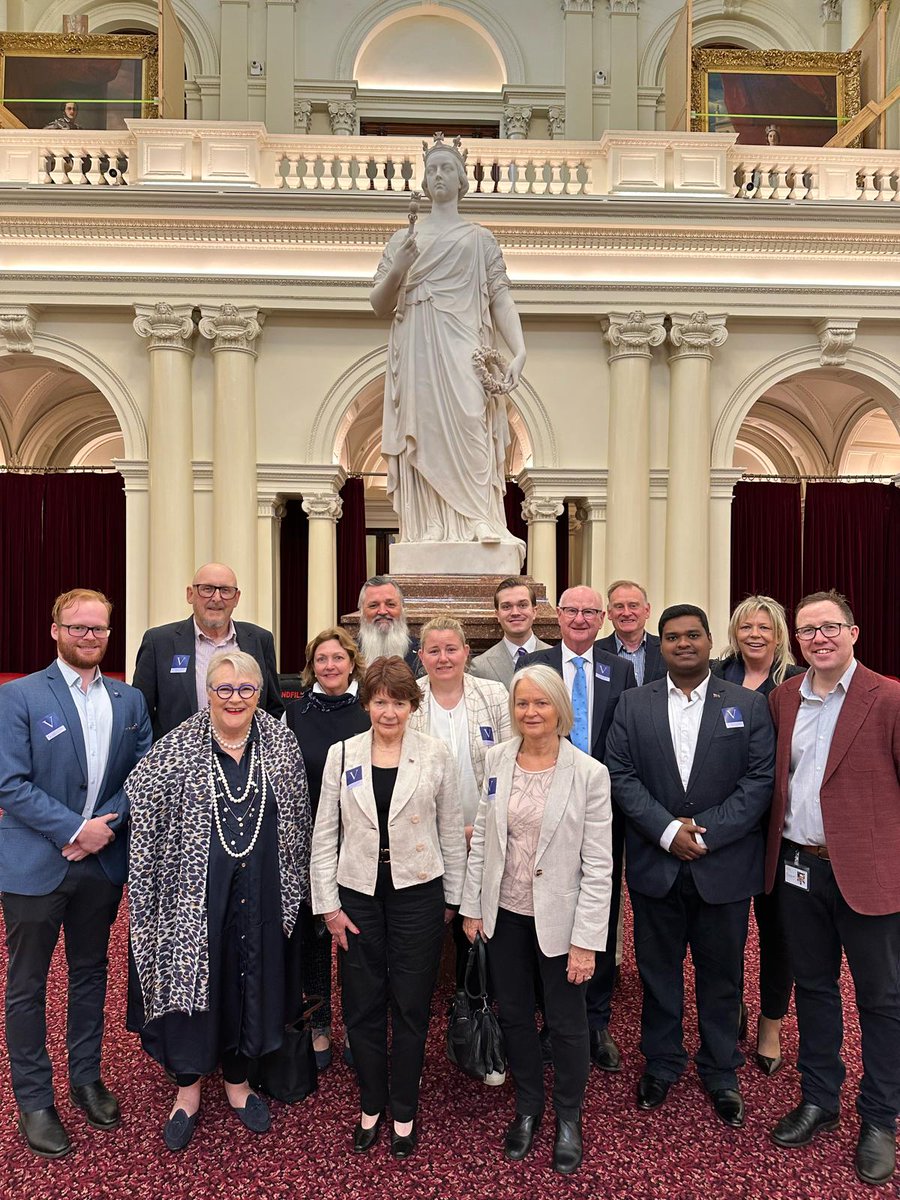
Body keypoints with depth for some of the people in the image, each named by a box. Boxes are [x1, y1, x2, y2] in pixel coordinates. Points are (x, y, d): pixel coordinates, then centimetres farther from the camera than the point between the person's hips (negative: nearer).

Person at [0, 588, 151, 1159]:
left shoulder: (129, 700, 3)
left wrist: (105, 824, -12)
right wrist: (73, 830, -19)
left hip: (102, 861, 4)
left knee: (91, 973, 19)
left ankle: (87, 1077, 37)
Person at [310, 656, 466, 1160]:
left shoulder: (436, 755, -5)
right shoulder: (342, 754, -2)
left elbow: (452, 832, 2)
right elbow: (325, 834, 2)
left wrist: (453, 898, 5)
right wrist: (328, 903, 0)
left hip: (417, 892, -1)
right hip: (358, 893, 1)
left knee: (411, 1006, 9)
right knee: (363, 1006, 12)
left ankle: (404, 1112, 30)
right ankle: (371, 1106, 34)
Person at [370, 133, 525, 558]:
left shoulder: (480, 238, 16)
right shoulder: (403, 238, 20)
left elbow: (501, 299, 7)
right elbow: (379, 307, 16)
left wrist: (519, 351, -7)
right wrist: (397, 270, -4)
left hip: (463, 355, -1)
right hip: (416, 356, 2)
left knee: (470, 436, -15)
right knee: (424, 440, -7)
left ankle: (481, 527, -17)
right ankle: (429, 531, -8)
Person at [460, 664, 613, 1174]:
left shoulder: (589, 773, -15)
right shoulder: (497, 759, -4)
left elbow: (599, 866, -13)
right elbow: (482, 837, 4)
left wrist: (586, 941, -13)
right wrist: (472, 905, 5)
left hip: (559, 917, -3)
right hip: (505, 912, 4)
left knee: (567, 1022, 12)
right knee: (515, 1014, 19)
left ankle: (569, 1118, 38)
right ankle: (528, 1107, 43)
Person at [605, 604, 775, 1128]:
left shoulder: (749, 705, -1)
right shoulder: (634, 704, 2)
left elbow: (761, 780, -7)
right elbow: (621, 775, -4)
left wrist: (706, 831, -15)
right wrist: (667, 830, -14)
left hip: (725, 865, -1)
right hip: (655, 864, 1)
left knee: (721, 974, 14)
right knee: (658, 971, 15)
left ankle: (721, 1073, 35)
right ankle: (661, 1063, 35)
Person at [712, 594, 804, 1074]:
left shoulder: (798, 684, -5)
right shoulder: (715, 678, 1)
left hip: (778, 821, -1)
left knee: (775, 923, 12)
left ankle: (770, 1027, 31)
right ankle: (731, 1011, 37)